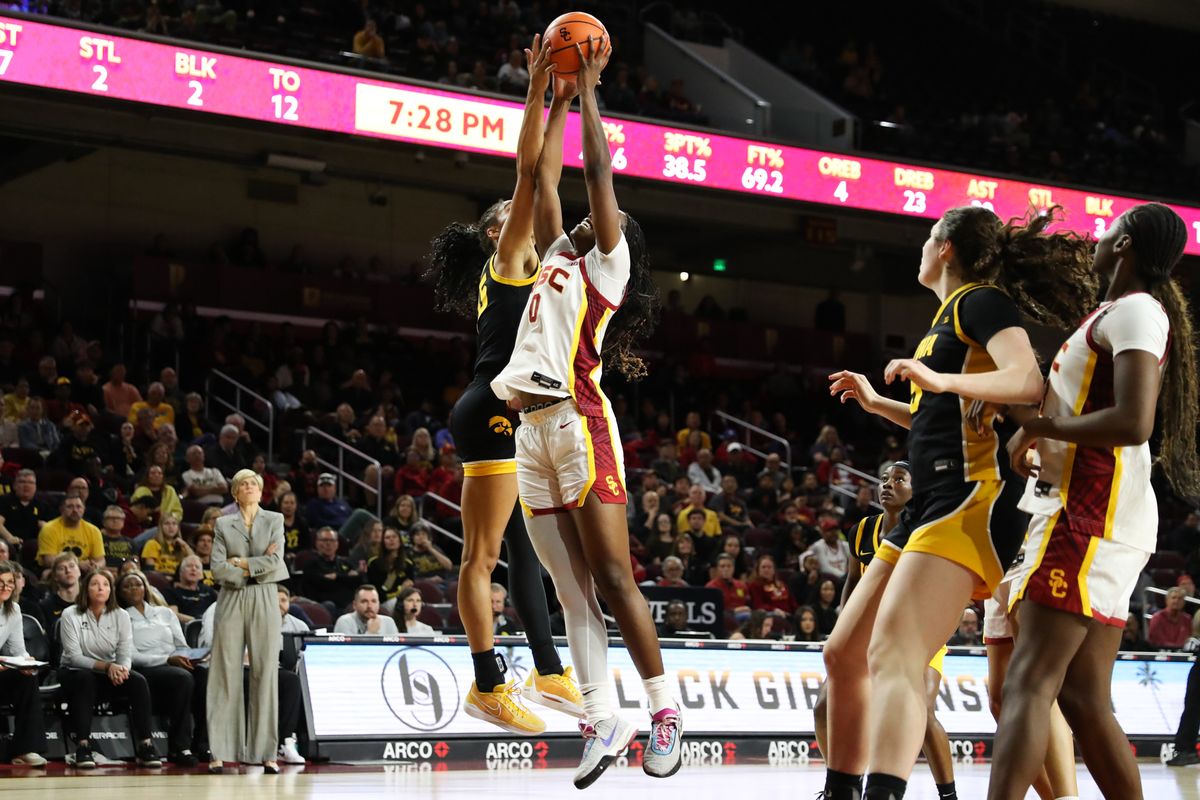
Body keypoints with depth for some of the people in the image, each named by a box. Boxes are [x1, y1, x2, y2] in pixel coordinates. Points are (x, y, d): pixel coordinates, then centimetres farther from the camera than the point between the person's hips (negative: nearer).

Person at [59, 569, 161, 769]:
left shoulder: (120, 615, 1)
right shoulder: (70, 615, -8)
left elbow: (126, 654, -6)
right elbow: (74, 657, -15)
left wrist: (121, 668, -31)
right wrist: (106, 666, -29)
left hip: (110, 674, 3)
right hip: (74, 674, -3)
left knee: (138, 681, -26)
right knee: (85, 678, -38)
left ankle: (145, 746, -25)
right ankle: (83, 747, -38)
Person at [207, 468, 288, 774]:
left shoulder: (274, 520, 8)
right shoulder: (223, 524, 9)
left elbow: (275, 562, -5)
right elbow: (217, 568, -2)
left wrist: (241, 563, -5)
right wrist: (258, 567, -6)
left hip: (264, 600, 0)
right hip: (231, 600, 0)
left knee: (265, 674, -2)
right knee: (226, 674, -2)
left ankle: (266, 752, 0)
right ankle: (220, 752, -1)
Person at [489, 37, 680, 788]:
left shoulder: (609, 261, 5)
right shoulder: (559, 258, 23)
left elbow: (599, 171, -1)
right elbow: (546, 178, 27)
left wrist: (589, 86, 6)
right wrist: (560, 99, 29)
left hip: (579, 420, -7)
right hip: (533, 428, 7)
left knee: (614, 577, -9)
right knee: (572, 590, 3)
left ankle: (665, 710, -4)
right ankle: (602, 720, 2)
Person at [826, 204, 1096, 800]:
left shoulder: (981, 301, -5)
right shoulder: (950, 315, 24)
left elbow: (1027, 382, -23)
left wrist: (934, 377, -21)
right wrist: (875, 402, 39)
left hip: (971, 500, -11)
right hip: (929, 505, 11)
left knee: (893, 656, -26)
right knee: (845, 657, 12)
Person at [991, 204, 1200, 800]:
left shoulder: (1133, 310, -8)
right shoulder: (1124, 315, 23)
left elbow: (1132, 421, -22)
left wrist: (1037, 426, -13)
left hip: (1090, 517, -10)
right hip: (1092, 517, 10)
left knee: (1030, 682, -19)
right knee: (1085, 701, 8)